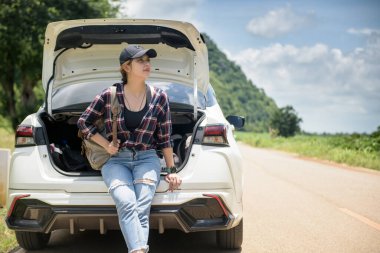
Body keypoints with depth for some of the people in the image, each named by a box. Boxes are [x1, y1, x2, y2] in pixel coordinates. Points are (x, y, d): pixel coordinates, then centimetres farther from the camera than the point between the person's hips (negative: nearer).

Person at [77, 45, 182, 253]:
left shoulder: (159, 98, 5)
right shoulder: (109, 96, 1)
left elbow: (165, 138, 11)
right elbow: (83, 122, 11)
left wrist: (171, 170, 8)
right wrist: (106, 145, 1)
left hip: (147, 159, 1)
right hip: (116, 160, -1)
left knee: (142, 208, -26)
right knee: (126, 204, -31)